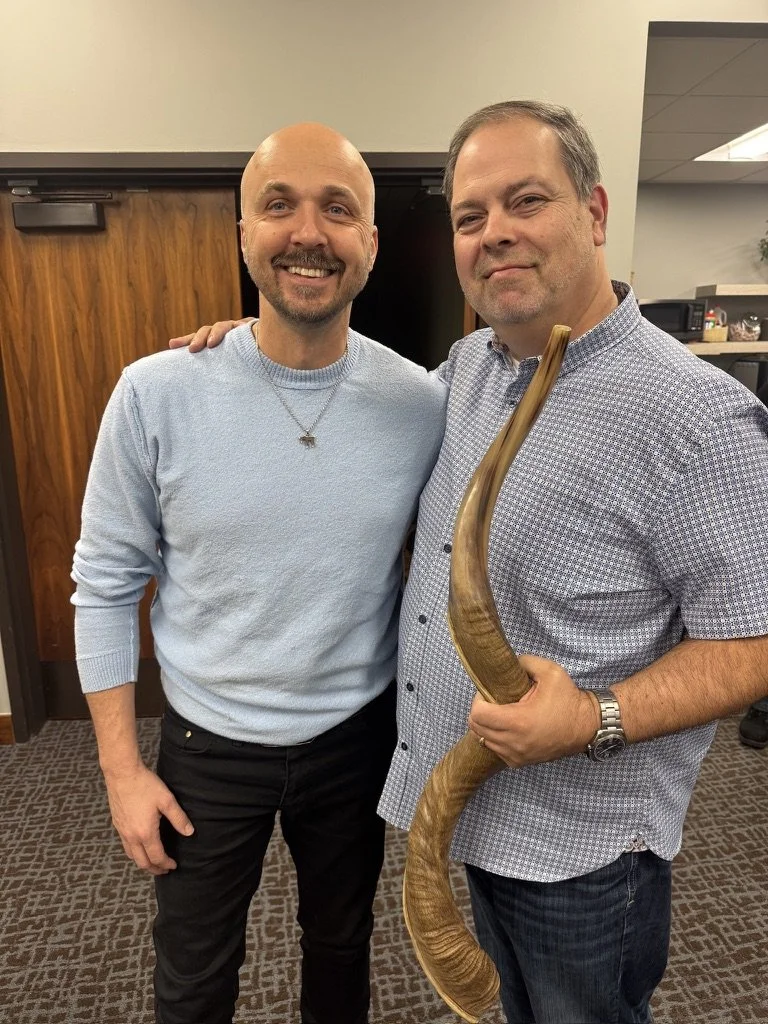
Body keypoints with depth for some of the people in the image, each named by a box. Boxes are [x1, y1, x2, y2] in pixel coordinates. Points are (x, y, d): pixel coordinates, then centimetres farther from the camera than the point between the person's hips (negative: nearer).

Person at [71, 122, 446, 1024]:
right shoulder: (156, 393, -17)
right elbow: (105, 586, -8)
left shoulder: (421, 404, -13)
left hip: (358, 737, 2)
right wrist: (121, 767, -5)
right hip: (207, 746, -1)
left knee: (342, 946, 29)